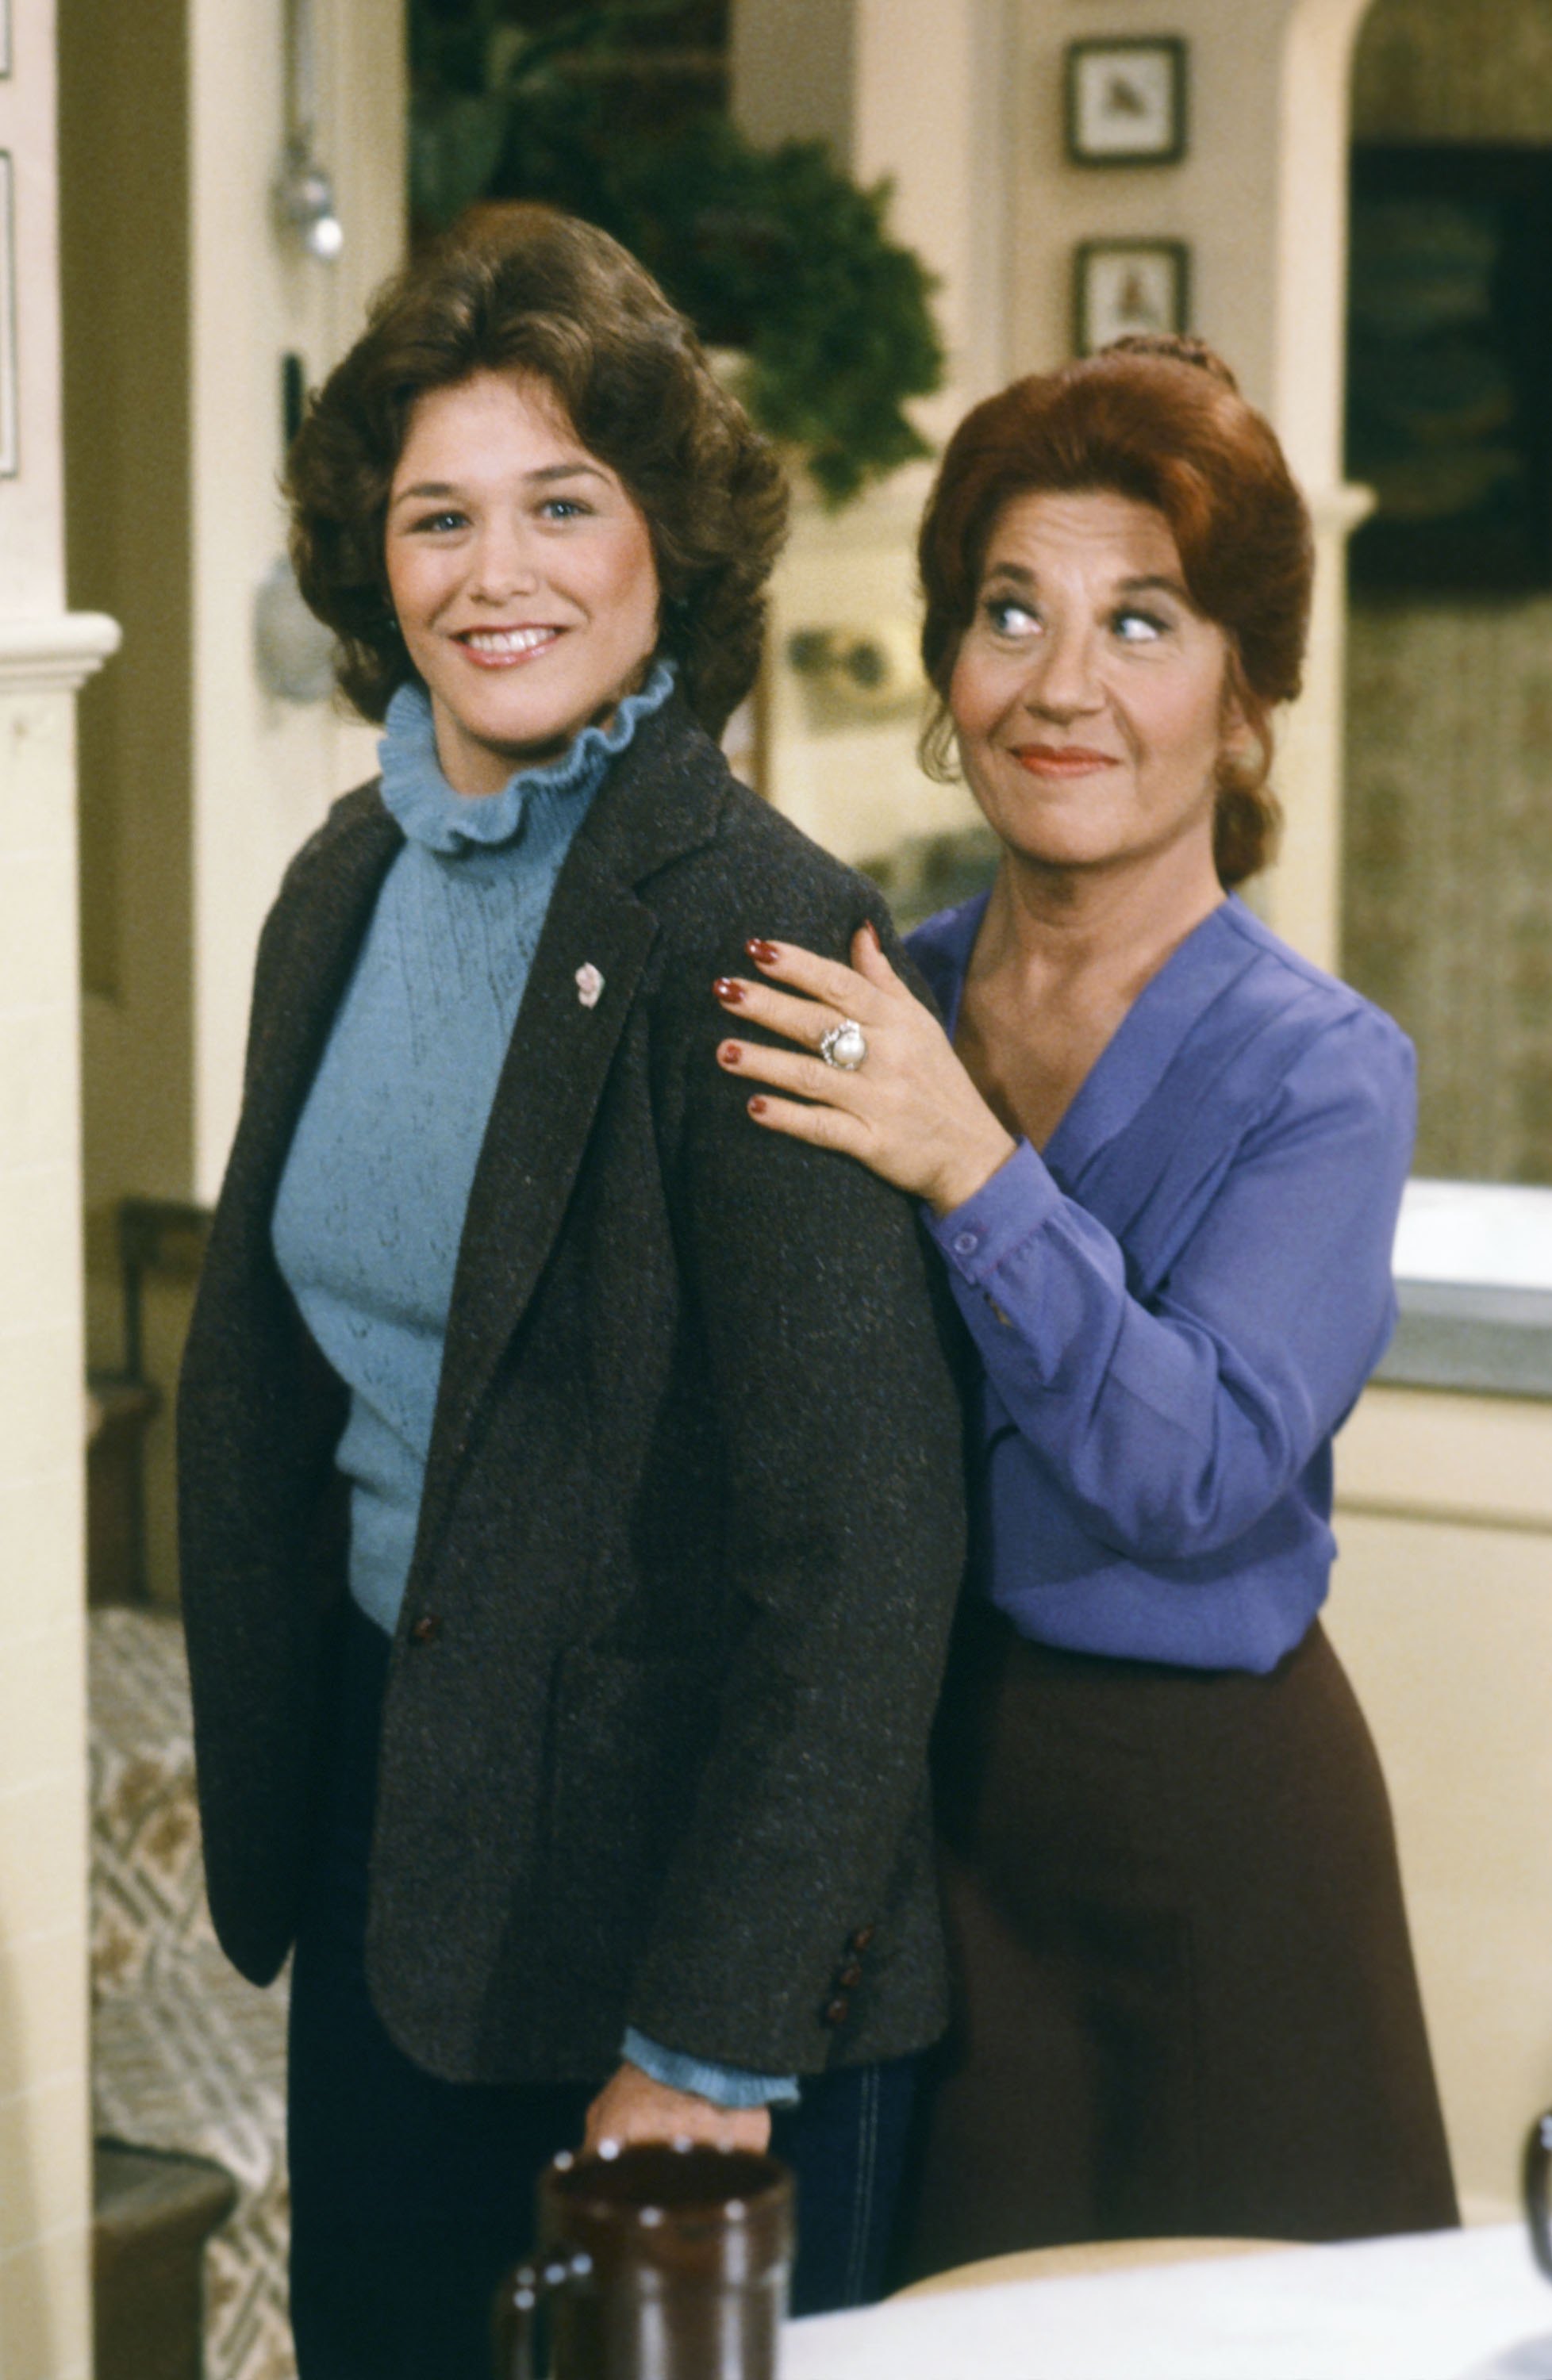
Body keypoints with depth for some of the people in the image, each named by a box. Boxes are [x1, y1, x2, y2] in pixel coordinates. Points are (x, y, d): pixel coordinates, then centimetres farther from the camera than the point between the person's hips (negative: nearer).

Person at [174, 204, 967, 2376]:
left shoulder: (760, 933, -18)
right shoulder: (346, 890, 5)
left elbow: (861, 1539, -20)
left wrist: (717, 2040, -19)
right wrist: (265, 1801, 13)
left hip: (677, 1859, -7)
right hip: (388, 1840, 7)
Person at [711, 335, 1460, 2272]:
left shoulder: (1315, 1073, -11)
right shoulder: (877, 1006, 3)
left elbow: (1201, 1470, -25)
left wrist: (974, 1173, -32)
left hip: (1194, 1834, -4)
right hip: (900, 1783, 4)